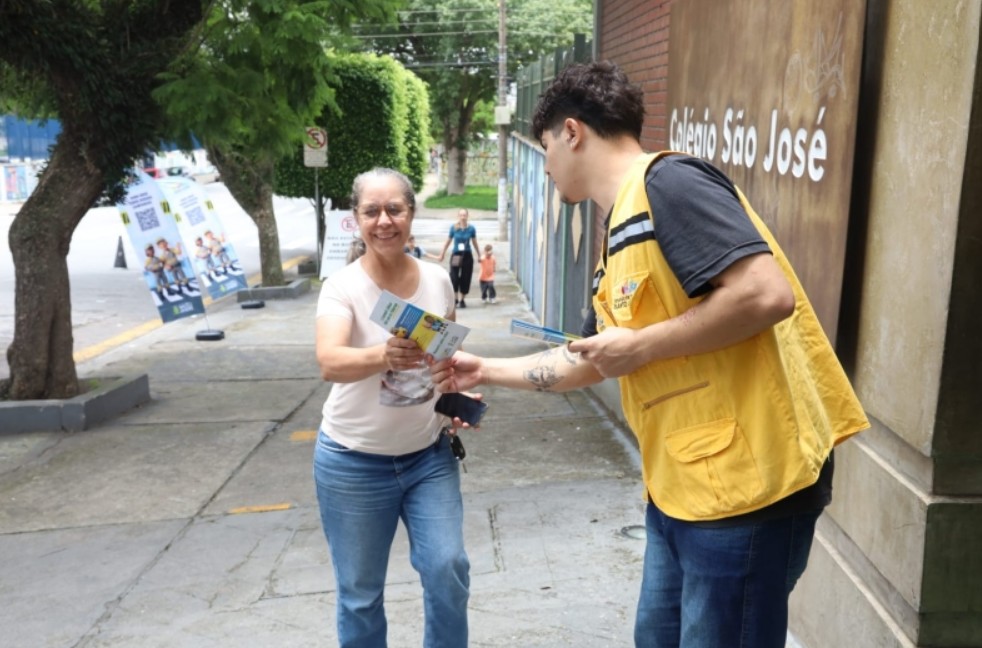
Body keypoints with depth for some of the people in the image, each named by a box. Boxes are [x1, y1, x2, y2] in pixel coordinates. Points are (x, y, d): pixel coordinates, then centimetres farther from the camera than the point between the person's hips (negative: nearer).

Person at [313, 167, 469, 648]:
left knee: (448, 569, -2)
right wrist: (382, 356, -53)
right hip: (354, 462, -3)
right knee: (360, 592, 9)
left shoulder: (437, 280, -3)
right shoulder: (342, 286, -15)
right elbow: (329, 363, -33)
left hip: (428, 455, 3)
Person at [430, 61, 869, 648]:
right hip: (679, 484, 10)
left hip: (744, 482, -10)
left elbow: (768, 293, -26)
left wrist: (640, 345, -16)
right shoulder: (620, 235, 16)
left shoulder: (667, 181, -14)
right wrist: (486, 370, 30)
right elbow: (589, 363, 26)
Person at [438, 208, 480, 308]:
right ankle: (454, 299, 9)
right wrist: (442, 255, 13)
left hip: (467, 256, 1)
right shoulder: (454, 228, -3)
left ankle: (461, 300, 15)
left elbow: (475, 243, 9)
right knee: (454, 277, -7)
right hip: (456, 255, -1)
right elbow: (448, 242, 8)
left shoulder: (471, 228, -2)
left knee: (465, 278, 3)